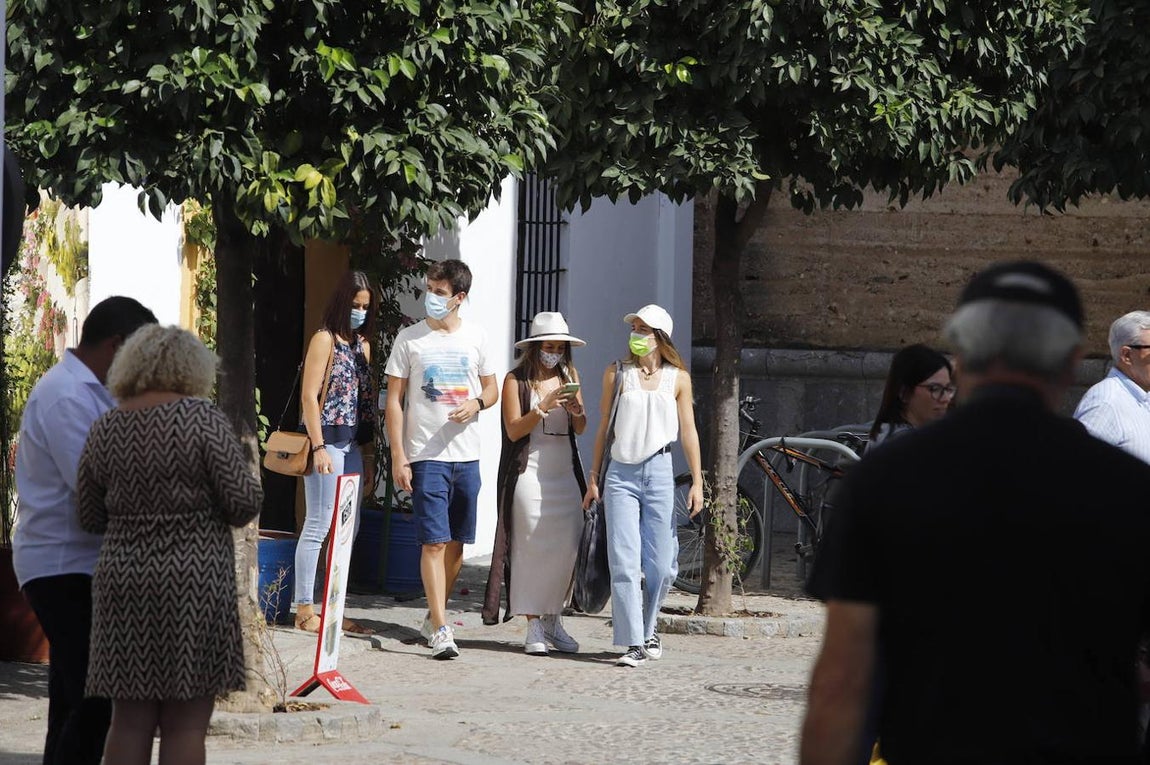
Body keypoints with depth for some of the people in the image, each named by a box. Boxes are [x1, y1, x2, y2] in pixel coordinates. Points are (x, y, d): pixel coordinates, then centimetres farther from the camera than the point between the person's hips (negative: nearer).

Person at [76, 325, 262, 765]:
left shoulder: (105, 430, 5)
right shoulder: (200, 418, -9)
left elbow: (90, 519, 13)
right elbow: (244, 503, -10)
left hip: (123, 580, 4)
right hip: (191, 581, -4)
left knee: (130, 720, 7)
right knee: (185, 724, -1)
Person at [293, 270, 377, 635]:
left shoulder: (362, 343, 15)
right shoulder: (325, 340, -8)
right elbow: (309, 396, -12)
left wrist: (365, 443, 12)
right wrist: (319, 447, -18)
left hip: (352, 445, 9)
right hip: (327, 440, -9)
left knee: (349, 528, 10)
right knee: (318, 526, -7)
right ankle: (305, 611, -3)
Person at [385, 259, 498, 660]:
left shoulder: (474, 337, 7)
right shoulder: (410, 339, -1)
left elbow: (492, 389, 17)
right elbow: (394, 401, -1)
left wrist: (476, 404, -8)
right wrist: (398, 456, -8)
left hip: (466, 455, 4)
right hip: (425, 456, -4)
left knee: (456, 542, 9)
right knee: (434, 541, -10)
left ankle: (435, 615, 26)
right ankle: (440, 630, -12)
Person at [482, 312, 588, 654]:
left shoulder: (569, 375, 11)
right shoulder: (516, 380, -1)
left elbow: (580, 429, 12)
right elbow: (513, 430, -8)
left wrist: (576, 411, -9)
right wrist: (544, 408, -19)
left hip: (564, 471, 4)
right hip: (530, 471, -4)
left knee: (567, 546, -1)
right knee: (532, 547, -7)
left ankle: (553, 619, 11)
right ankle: (533, 628, -4)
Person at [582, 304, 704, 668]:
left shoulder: (677, 378, 6)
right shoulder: (617, 374, 6)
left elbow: (688, 432, 7)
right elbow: (604, 428, 11)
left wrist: (697, 482, 2)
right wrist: (593, 478, 9)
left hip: (659, 473, 0)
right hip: (621, 474, 0)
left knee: (661, 565, 2)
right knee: (624, 562, -9)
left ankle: (647, 629, 26)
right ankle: (633, 643, -9)